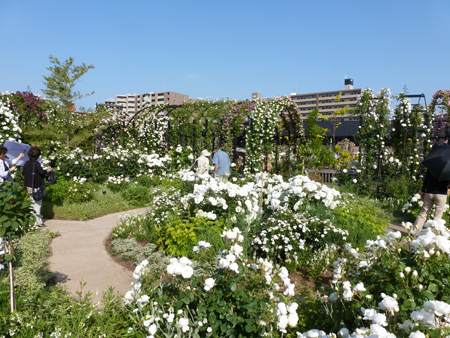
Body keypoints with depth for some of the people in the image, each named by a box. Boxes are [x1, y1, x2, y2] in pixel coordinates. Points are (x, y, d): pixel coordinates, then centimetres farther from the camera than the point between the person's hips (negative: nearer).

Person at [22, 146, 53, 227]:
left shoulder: (26, 163, 6)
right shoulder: (36, 163, -17)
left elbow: (23, 173, 12)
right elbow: (42, 172, -23)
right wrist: (48, 170, -5)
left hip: (29, 186, 7)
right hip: (36, 186, -7)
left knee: (33, 203, 17)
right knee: (38, 204, 0)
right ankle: (38, 222, 4)